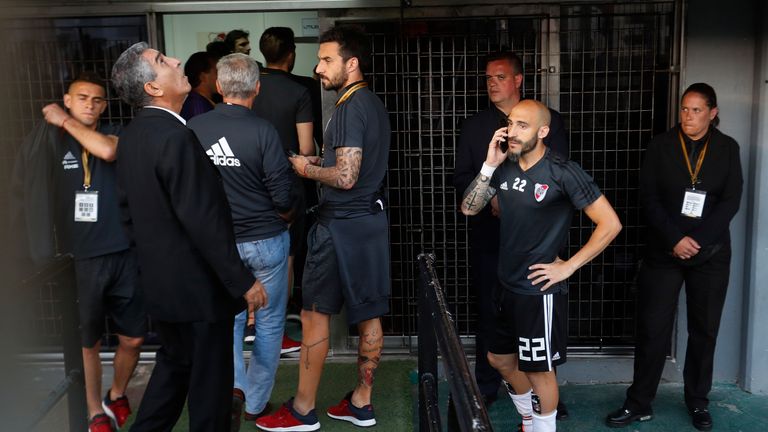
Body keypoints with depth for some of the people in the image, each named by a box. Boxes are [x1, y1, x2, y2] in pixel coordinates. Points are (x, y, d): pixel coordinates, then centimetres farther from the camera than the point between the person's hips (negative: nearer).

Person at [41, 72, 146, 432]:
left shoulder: (115, 133, 3)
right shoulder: (53, 141, 2)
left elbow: (107, 151, -21)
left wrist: (65, 120, -10)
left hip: (123, 254, 1)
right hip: (77, 259, -1)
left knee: (133, 338, 10)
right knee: (86, 342, 9)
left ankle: (117, 395, 36)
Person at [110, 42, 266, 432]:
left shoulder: (130, 136, 6)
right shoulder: (176, 137, -23)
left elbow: (128, 209, 13)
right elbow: (204, 221, -25)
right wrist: (243, 282, -18)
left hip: (158, 281, 9)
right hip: (197, 285, -9)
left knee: (173, 365, 24)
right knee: (210, 379, 8)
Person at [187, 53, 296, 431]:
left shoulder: (195, 129, -7)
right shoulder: (262, 131, -17)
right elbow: (283, 197, -15)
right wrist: (284, 219, 7)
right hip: (266, 240, -2)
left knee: (227, 318, 19)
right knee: (269, 322, 14)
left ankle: (233, 387, -3)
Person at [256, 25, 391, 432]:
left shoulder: (351, 107, -17)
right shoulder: (373, 103, 12)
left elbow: (346, 178, -22)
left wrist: (306, 169, -7)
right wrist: (321, 161, 11)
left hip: (341, 224, -9)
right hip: (370, 217, 9)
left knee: (315, 314, 1)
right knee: (368, 314, 11)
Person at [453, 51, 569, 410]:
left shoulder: (549, 121, 5)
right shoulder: (474, 126, 12)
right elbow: (462, 177, 7)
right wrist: (491, 199, -11)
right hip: (488, 235, 2)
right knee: (488, 313, 8)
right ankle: (485, 388, 19)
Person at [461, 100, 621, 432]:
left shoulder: (563, 172, -18)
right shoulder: (505, 167, 1)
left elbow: (610, 224, -18)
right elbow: (468, 209, 2)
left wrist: (568, 267, -16)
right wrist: (489, 166, -9)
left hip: (539, 290, -7)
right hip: (506, 286, 7)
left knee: (538, 368, 8)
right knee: (500, 359, 20)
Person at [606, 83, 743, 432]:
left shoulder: (727, 148, 4)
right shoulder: (661, 146, 1)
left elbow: (731, 201, -3)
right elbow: (649, 199, -4)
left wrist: (697, 241, -14)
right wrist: (675, 240, -15)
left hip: (711, 255, 1)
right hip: (664, 252, -1)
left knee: (704, 329, 9)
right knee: (652, 328, 0)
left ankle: (698, 402, 25)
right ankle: (639, 403, 11)